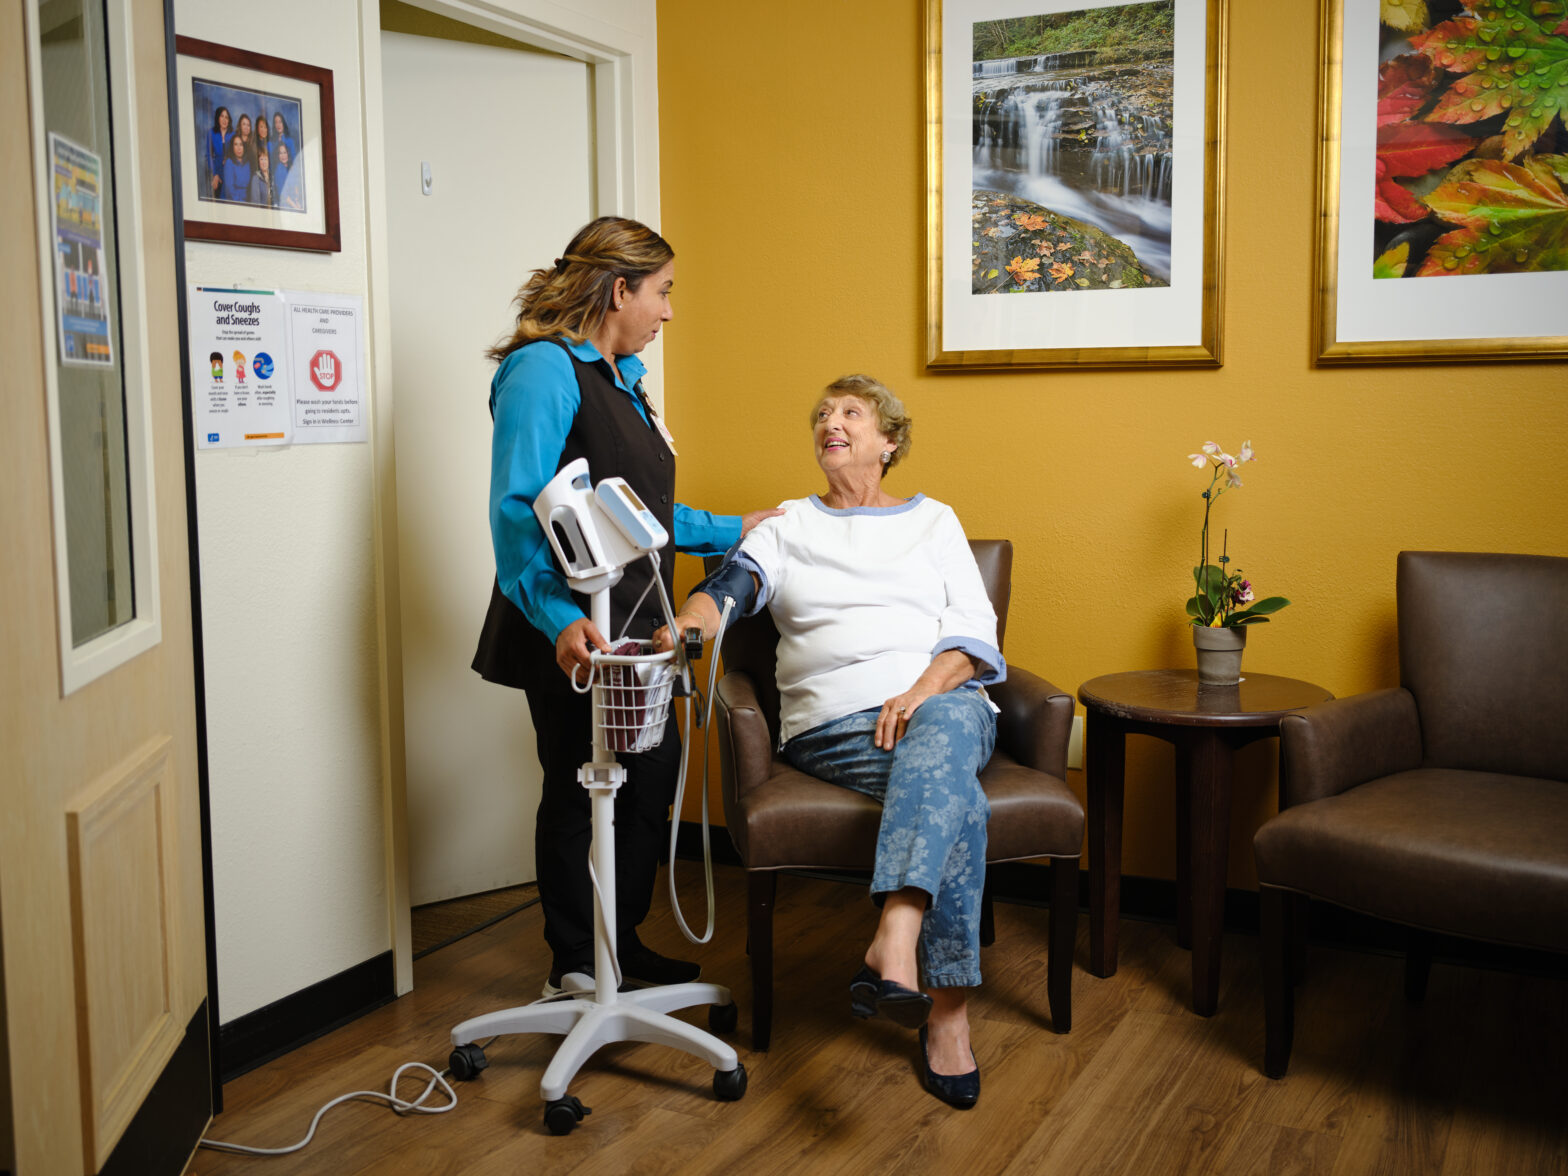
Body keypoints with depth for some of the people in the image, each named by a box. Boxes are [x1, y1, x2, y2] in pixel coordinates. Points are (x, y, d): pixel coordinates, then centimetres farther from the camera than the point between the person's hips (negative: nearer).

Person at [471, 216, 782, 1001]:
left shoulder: (621, 379, 17)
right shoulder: (544, 369, -13)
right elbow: (516, 512, -22)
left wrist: (733, 531, 24)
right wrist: (558, 619, -33)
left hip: (631, 629, 9)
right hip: (573, 639, -9)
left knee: (652, 776, 14)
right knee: (580, 792, 3)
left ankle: (622, 944, 30)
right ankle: (575, 970, 19)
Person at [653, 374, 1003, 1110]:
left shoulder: (933, 519, 21)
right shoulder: (788, 525, 21)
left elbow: (975, 628, 9)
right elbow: (741, 578, -1)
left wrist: (924, 689, -12)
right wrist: (689, 618, -25)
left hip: (941, 703, 1)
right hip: (834, 720, 0)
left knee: (944, 732, -40)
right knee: (956, 799, -34)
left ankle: (893, 948, -55)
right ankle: (947, 1009, -36)